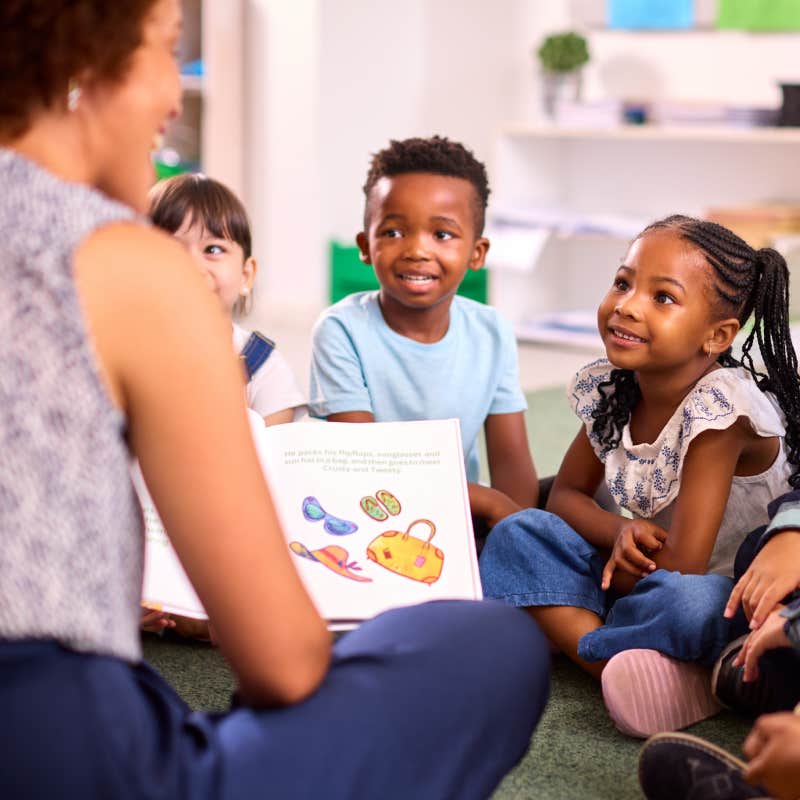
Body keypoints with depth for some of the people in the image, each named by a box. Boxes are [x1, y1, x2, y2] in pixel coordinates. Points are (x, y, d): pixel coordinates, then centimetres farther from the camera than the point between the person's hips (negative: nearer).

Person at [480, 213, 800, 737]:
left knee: (687, 601, -42)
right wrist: (623, 533, -12)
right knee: (517, 534, -9)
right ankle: (622, 669, -26)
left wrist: (620, 573, -6)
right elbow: (566, 495, 9)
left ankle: (577, 641, -14)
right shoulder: (609, 389, -4)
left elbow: (681, 564, -26)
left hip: (732, 600, -8)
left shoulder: (719, 407, -24)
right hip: (644, 580, 8)